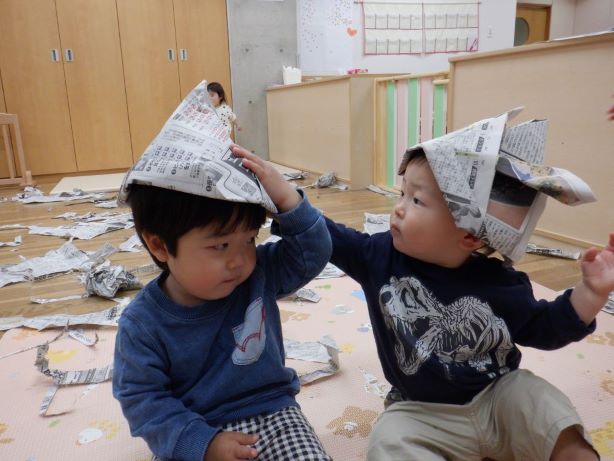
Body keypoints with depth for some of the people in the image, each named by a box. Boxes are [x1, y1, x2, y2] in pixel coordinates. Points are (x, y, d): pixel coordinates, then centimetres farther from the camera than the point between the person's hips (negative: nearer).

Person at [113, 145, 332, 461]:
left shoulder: (260, 274, -8)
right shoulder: (142, 325, -14)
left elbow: (312, 255, -9)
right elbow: (141, 398, -10)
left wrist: (288, 200, -25)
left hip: (270, 411, 1)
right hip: (195, 434, -1)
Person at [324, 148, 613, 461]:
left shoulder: (498, 283, -10)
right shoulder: (380, 256, -11)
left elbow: (543, 328, 2)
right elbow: (331, 238, -2)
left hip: (499, 396, 1)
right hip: (421, 412, -1)